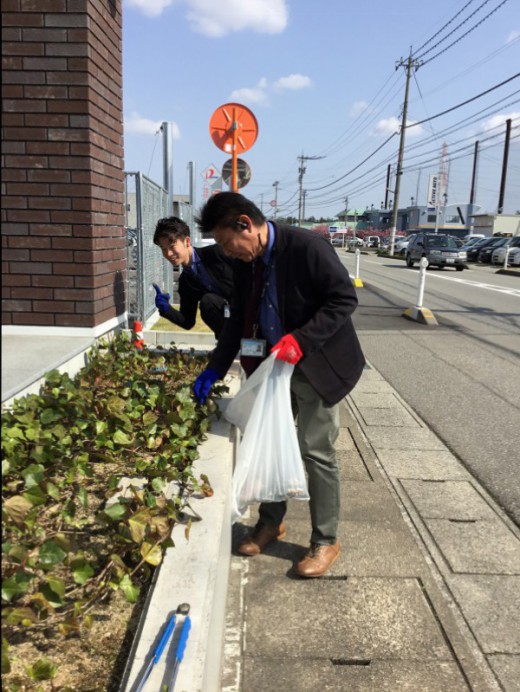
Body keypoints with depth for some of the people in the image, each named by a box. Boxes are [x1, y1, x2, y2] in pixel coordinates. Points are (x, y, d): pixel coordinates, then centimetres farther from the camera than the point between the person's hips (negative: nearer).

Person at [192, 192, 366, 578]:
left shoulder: (306, 246, -22)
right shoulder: (245, 262, 0)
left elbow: (345, 298, -19)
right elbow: (239, 320, 8)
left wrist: (301, 339, -29)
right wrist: (214, 370, 2)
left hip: (317, 366, -7)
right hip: (272, 365, 7)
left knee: (317, 453, 2)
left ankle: (325, 542, 20)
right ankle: (271, 522, 36)